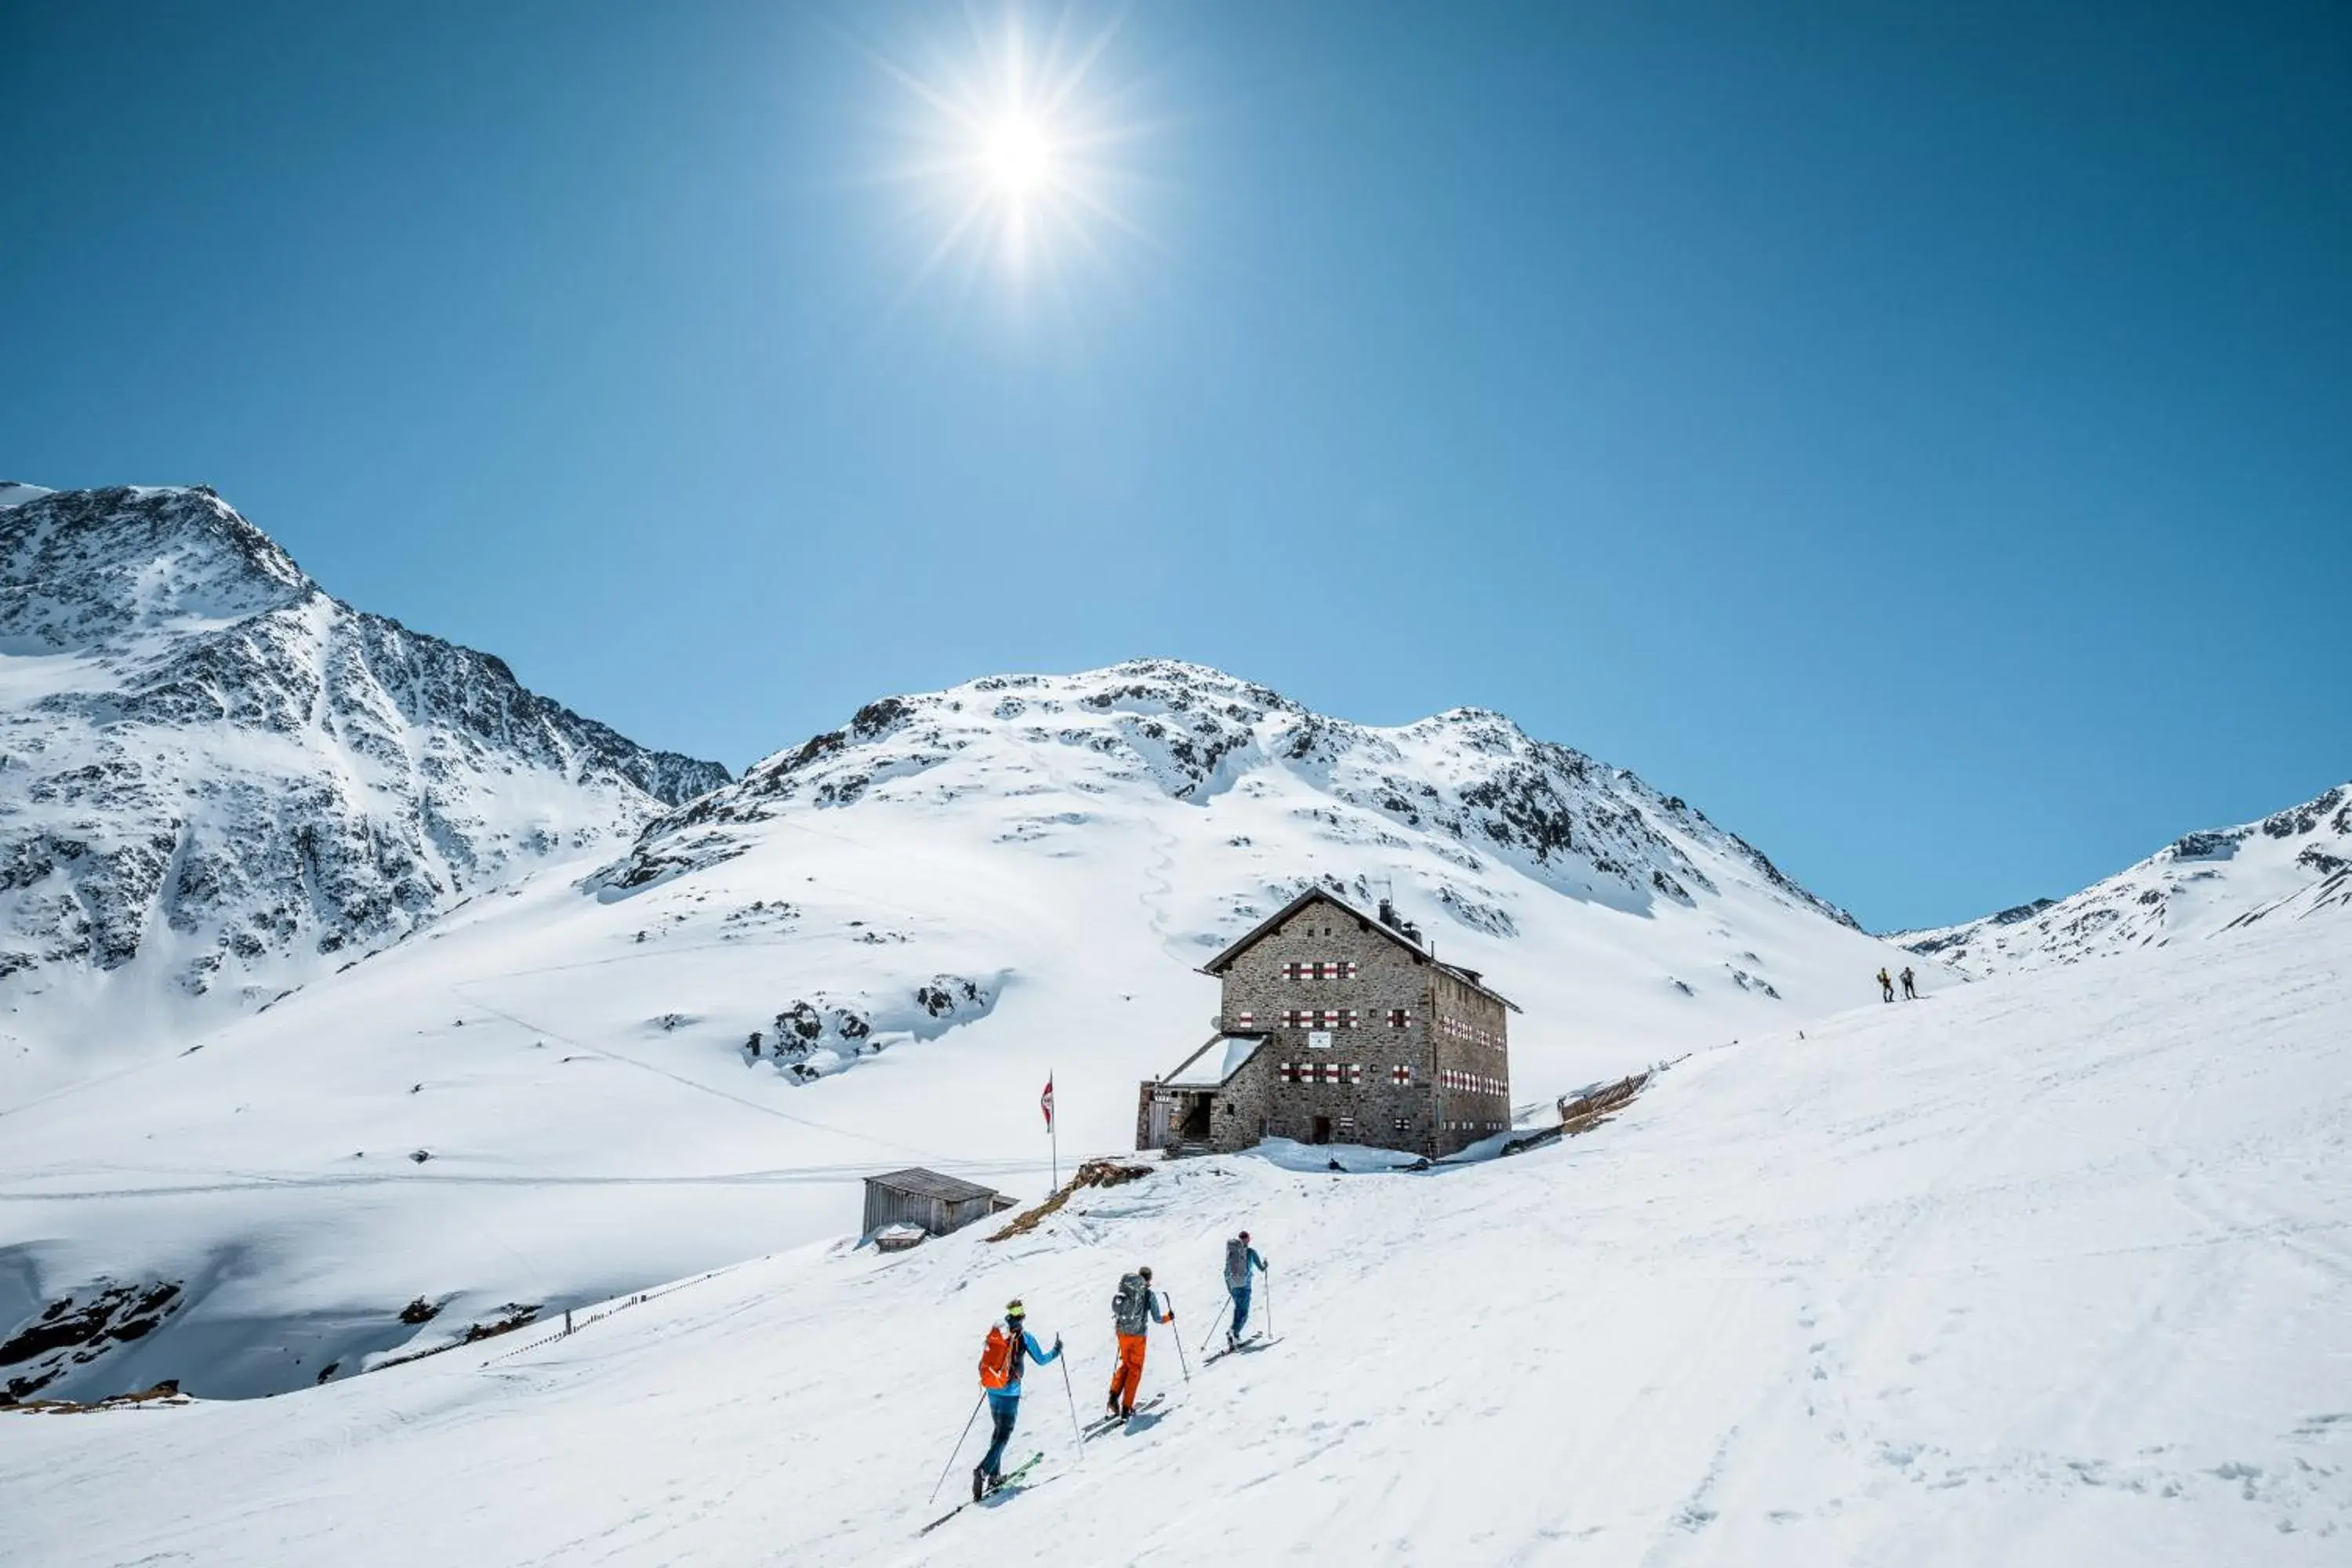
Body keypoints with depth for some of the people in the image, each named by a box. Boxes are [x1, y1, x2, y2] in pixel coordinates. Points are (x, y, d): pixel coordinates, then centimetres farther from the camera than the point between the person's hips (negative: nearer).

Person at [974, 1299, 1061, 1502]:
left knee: (999, 1430, 21)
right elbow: (1041, 1360, 1)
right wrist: (1057, 1350, 18)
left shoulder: (995, 1331, 2)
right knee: (1003, 1435, -2)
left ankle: (994, 1475, 23)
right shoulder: (1024, 1337, -10)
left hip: (992, 1391, 6)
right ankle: (983, 1470, -21)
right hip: (1009, 1393, -5)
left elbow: (985, 1358, 14)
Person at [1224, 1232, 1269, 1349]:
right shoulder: (1251, 1252, -3)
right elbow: (1261, 1268, 3)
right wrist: (1265, 1264, 25)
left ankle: (1235, 1335, 19)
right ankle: (1234, 1332, -24)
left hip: (1233, 1284, 5)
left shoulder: (1230, 1252, 9)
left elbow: (1226, 1271, 12)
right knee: (1243, 1311, -4)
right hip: (1244, 1284, -5)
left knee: (1238, 1308, 21)